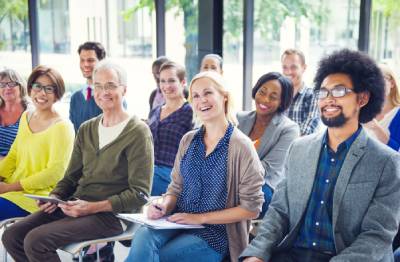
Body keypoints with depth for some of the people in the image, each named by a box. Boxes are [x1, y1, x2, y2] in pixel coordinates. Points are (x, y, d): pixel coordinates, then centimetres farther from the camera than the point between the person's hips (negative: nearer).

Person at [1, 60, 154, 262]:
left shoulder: (138, 132, -7)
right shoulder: (86, 130, 15)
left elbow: (139, 193, -11)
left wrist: (93, 207, -19)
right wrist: (55, 196, -3)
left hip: (111, 214, -7)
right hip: (75, 205, 7)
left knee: (36, 240, -23)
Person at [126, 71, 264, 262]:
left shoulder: (240, 146, -8)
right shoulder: (188, 140, 9)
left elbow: (251, 208, -9)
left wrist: (200, 218, -12)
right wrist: (164, 206, -8)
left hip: (214, 234, -4)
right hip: (178, 222, 4)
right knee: (142, 237, -28)